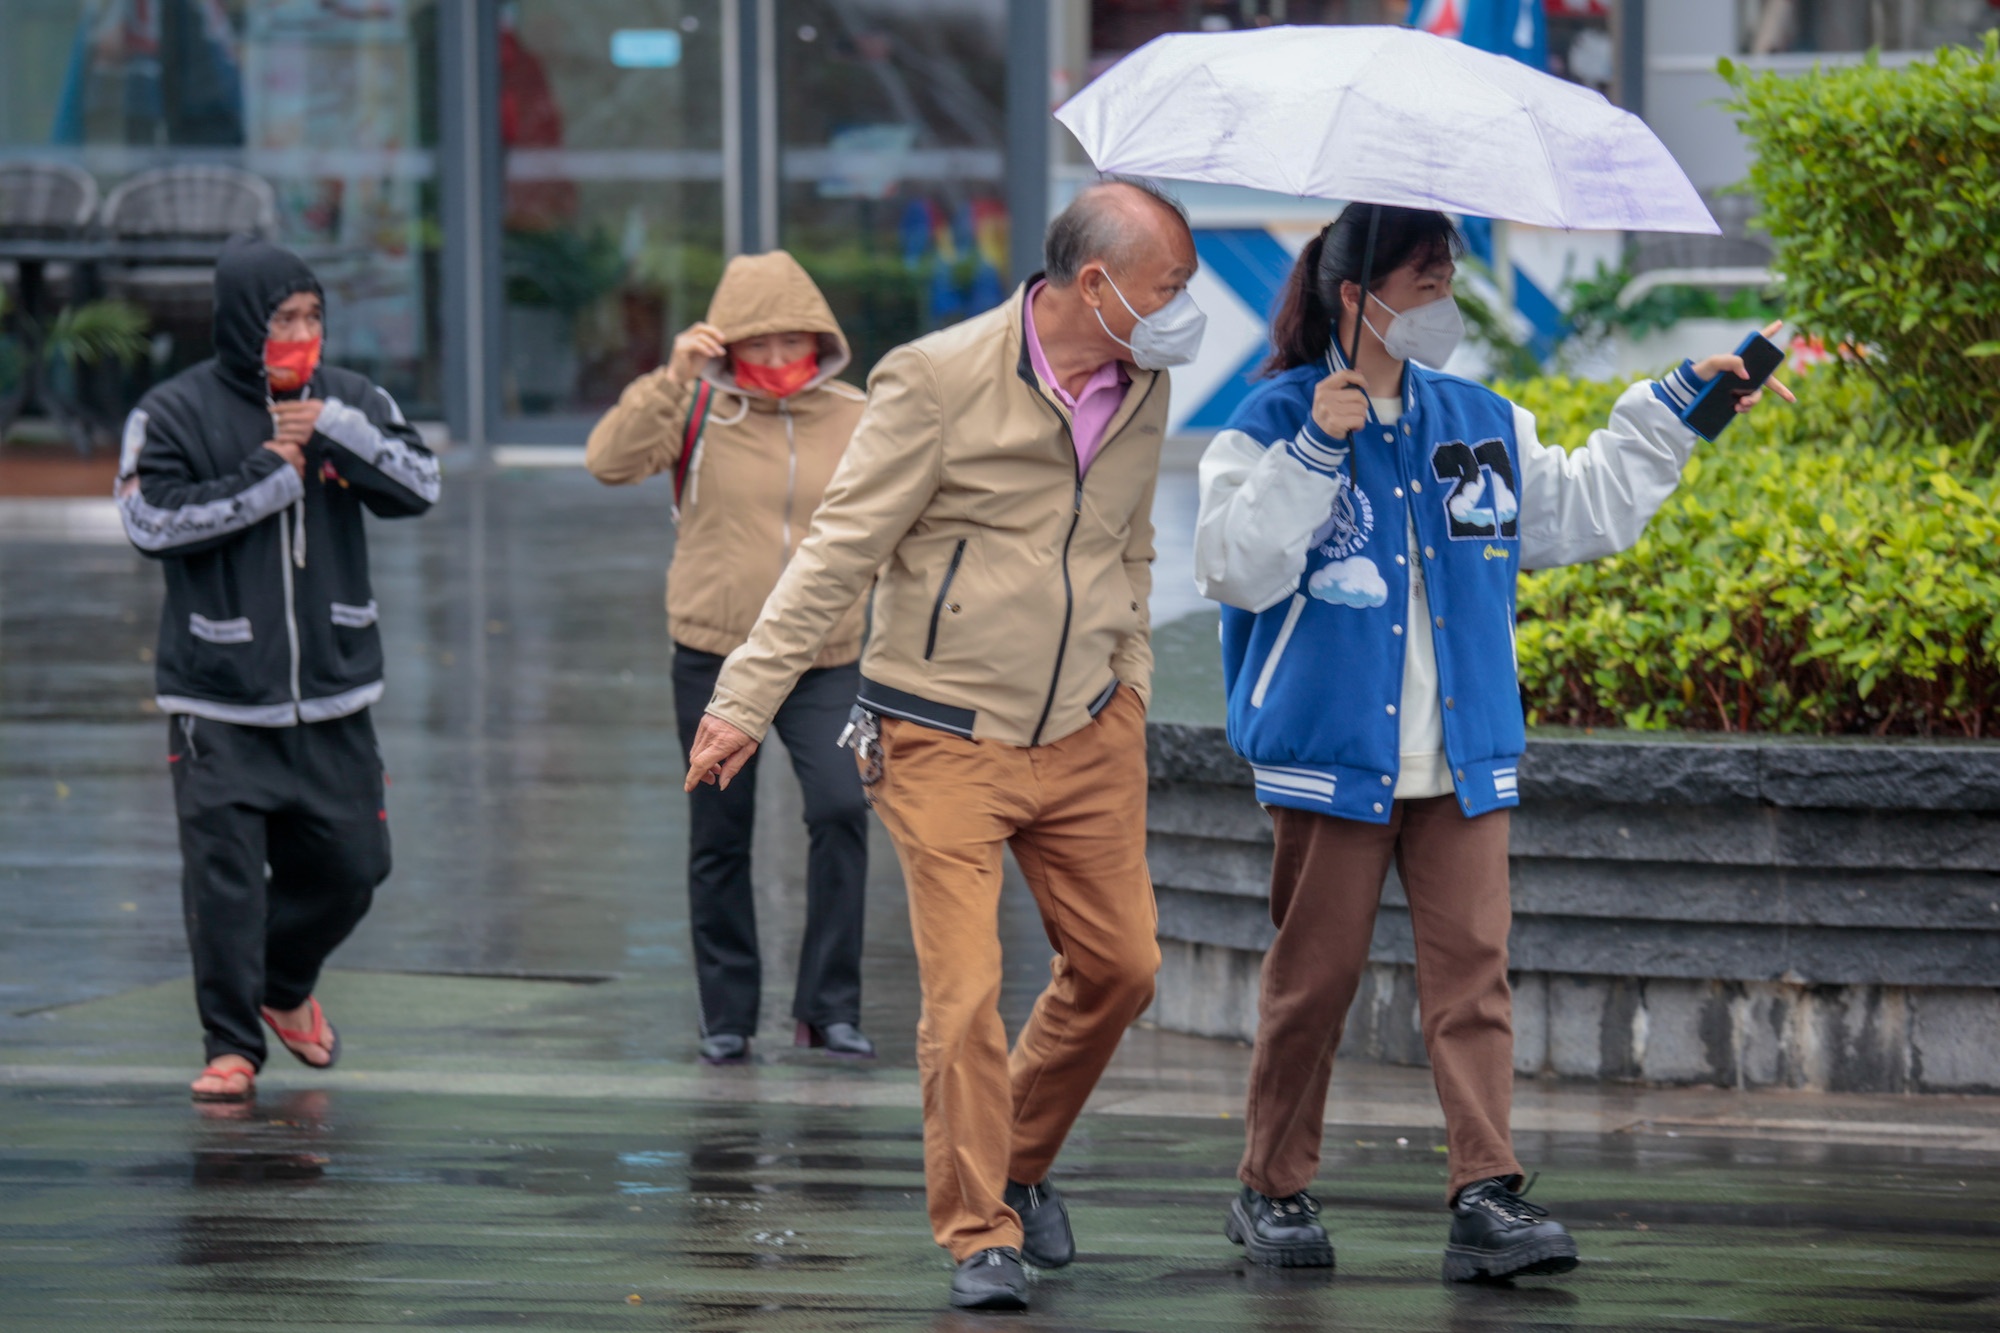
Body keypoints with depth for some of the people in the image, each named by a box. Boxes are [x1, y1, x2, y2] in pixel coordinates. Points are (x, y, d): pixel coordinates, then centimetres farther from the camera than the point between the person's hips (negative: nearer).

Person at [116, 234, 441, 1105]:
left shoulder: (350, 403, 6)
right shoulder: (175, 414, -4)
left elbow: (419, 487, -3)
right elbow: (151, 520, -14)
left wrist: (336, 431, -16)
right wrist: (267, 477, -13)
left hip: (333, 693, 4)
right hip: (220, 704, -4)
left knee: (349, 865, 9)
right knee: (224, 875, -8)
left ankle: (286, 985, 36)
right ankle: (232, 1045, 4)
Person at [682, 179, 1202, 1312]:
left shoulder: (1144, 390, 5)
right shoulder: (939, 382, -15)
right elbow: (840, 551, -13)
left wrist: (1130, 684, 17)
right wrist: (746, 702, -15)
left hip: (1088, 736, 6)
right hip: (946, 742, -6)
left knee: (1120, 965, 7)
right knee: (966, 994, -9)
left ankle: (1023, 1164, 30)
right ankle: (979, 1234, 3)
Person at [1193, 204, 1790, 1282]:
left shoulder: (1480, 427, 13)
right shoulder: (1275, 423, -2)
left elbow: (1586, 507, 23)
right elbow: (1234, 571, -13)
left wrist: (1672, 411, 17)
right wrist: (1313, 453, -19)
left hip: (1464, 757, 4)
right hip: (1333, 751, -4)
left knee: (1473, 967, -7)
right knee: (1314, 973, 2)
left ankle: (1486, 1199, -12)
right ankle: (1272, 1189, 16)